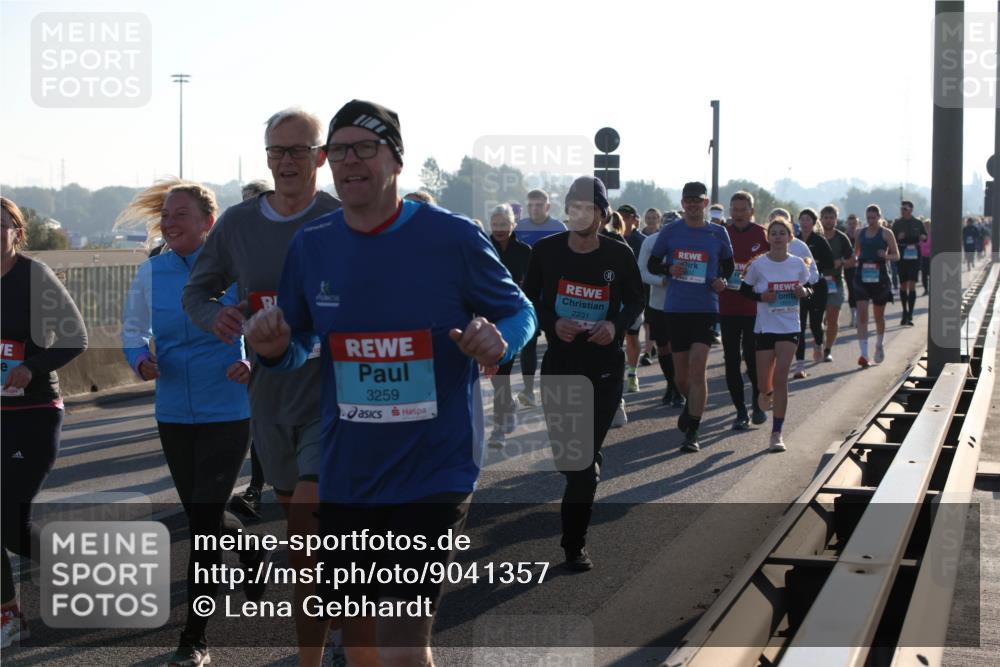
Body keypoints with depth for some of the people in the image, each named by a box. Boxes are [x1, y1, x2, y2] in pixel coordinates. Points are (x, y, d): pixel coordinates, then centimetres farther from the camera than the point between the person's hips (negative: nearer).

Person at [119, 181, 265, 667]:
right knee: (202, 516, 16)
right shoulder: (151, 272, 2)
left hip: (226, 412, -5)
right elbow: (133, 329, 13)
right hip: (174, 413, 5)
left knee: (204, 519, -7)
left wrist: (255, 364, -22)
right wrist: (140, 359, -7)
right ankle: (252, 552, 50)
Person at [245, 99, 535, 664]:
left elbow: (519, 311, 1)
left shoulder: (453, 238, -10)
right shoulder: (310, 246, 2)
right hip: (347, 474, 5)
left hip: (435, 471, -5)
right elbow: (298, 348, 13)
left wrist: (499, 341, -21)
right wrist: (276, 348, -11)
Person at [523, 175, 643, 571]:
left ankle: (575, 542, 6)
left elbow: (635, 300, 6)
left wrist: (617, 324, -14)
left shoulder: (619, 255, -6)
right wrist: (554, 322, -14)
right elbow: (529, 299, 5)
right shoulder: (546, 251, -5)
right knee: (564, 453, 5)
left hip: (604, 368, -1)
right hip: (559, 365, 1)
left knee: (585, 456, -3)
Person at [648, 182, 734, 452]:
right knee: (681, 376, 9)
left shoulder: (718, 233, 4)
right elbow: (652, 264, 10)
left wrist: (722, 281, -5)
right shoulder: (670, 231, 4)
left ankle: (692, 432, -10)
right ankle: (691, 406, 42)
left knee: (697, 367, -14)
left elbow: (728, 266, 16)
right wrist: (669, 269, -11)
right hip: (676, 308, 2)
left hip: (706, 309, -2)